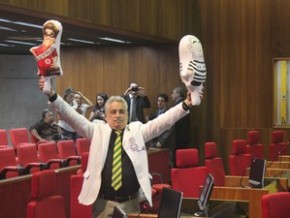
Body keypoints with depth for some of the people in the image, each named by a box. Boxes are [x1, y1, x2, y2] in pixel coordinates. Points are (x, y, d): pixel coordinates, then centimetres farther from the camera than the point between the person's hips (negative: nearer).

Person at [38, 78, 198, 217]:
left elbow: (162, 121, -3)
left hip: (131, 203, 1)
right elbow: (73, 117, -4)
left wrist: (185, 105, -16)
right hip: (104, 203, -1)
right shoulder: (98, 130, 4)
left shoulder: (137, 130, 6)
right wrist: (52, 96, -15)